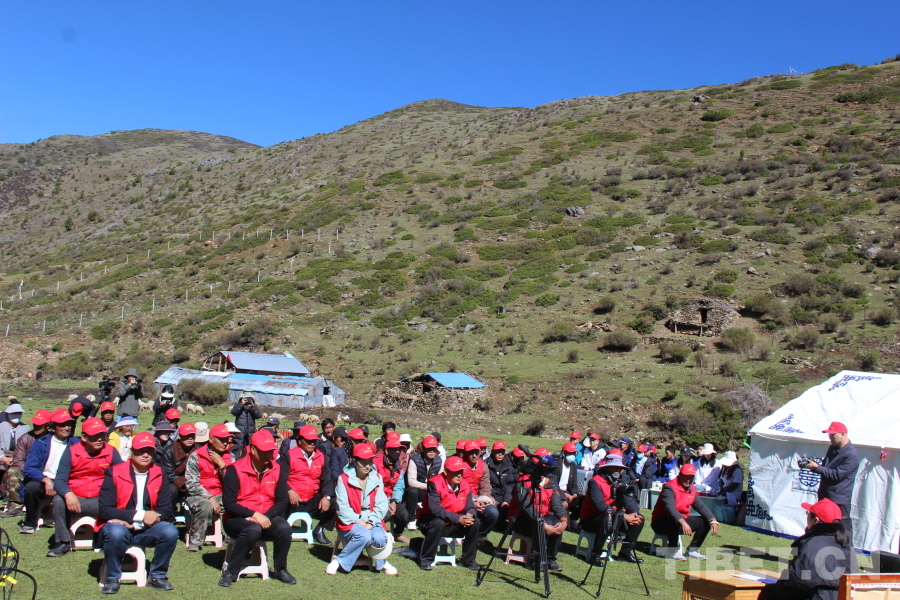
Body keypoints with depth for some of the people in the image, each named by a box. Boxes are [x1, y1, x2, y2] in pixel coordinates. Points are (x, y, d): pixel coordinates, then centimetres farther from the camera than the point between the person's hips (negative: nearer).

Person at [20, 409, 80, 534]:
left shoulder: (75, 444, 1)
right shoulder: (41, 443, 0)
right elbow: (29, 468, -9)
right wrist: (46, 480, -26)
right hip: (43, 480, 1)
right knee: (31, 487, -31)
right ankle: (30, 523, -5)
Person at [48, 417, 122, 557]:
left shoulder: (111, 452, -1)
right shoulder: (71, 452, -3)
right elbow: (59, 480, -9)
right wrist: (68, 494, -32)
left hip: (101, 500, 0)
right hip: (75, 499, 0)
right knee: (59, 500, -29)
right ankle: (64, 543, -12)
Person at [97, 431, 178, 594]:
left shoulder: (159, 475, 2)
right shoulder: (114, 473, -6)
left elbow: (166, 510, -2)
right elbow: (105, 510, -14)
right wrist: (139, 515, -24)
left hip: (146, 531, 3)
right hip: (119, 526, -2)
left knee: (170, 532, -25)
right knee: (116, 532, -35)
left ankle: (157, 576, -2)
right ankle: (112, 578, -10)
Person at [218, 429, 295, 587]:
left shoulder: (277, 470, 2)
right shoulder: (235, 470, -9)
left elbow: (282, 501, 0)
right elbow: (228, 503, -14)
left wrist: (266, 517, -18)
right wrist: (255, 515, -24)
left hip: (267, 517, 4)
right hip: (237, 519, -3)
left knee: (284, 528, -26)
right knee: (253, 529, -35)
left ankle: (280, 569, -3)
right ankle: (231, 571, -18)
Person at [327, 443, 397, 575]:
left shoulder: (377, 479, 7)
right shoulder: (344, 479, -3)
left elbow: (381, 505, -1)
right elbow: (342, 507, -9)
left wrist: (371, 522, -15)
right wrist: (358, 521, -18)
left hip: (372, 521, 3)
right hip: (351, 523, -3)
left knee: (380, 538, -29)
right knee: (364, 536, -34)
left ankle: (381, 563, 2)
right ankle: (339, 562, -14)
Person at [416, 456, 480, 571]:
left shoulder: (465, 485, -4)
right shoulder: (435, 483, -22)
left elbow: (470, 507, -8)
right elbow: (435, 509, -32)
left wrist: (469, 515, -34)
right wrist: (458, 519, -39)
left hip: (452, 526, 5)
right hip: (430, 522, -5)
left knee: (474, 522, -16)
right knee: (438, 522, -37)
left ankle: (468, 560, -1)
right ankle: (426, 559, -18)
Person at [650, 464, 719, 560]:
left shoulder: (692, 489, 6)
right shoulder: (669, 487, -19)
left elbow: (701, 506, 2)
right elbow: (670, 507, -34)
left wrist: (713, 521, -15)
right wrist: (683, 522, -48)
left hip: (683, 521, 8)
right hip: (661, 523, -8)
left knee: (706, 521, -2)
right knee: (674, 522, -40)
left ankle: (692, 550, 0)